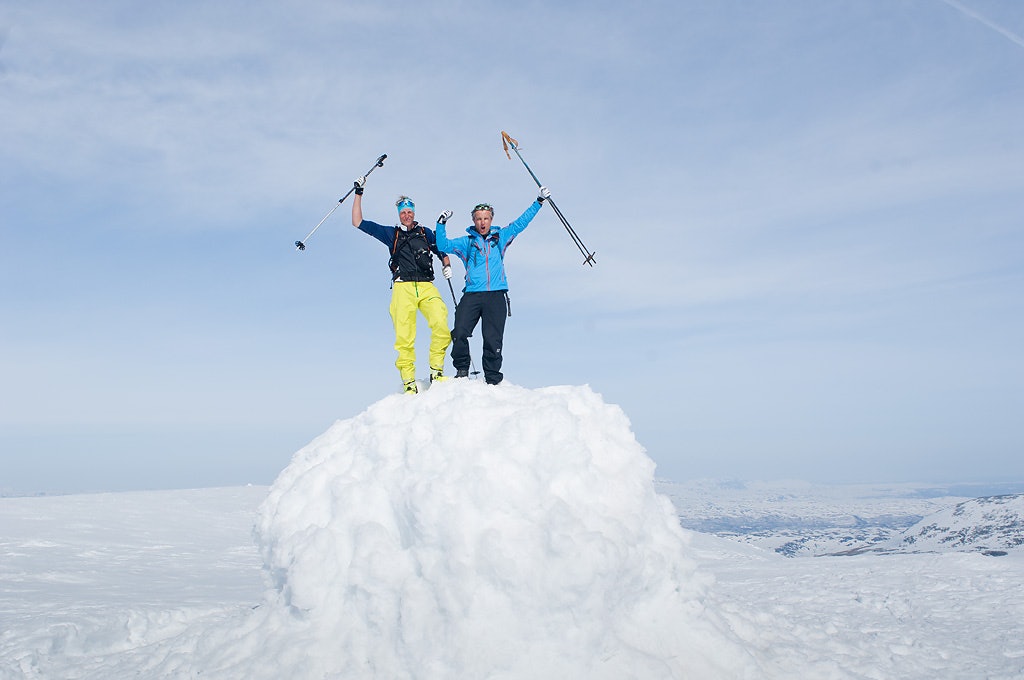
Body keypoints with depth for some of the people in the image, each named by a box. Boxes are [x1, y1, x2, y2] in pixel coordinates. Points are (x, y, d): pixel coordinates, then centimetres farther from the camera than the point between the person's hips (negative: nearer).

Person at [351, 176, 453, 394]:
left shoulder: (426, 233, 22)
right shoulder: (391, 234, 20)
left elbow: (442, 251, 28)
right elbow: (358, 222, 18)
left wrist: (446, 265, 6)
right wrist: (359, 193, 16)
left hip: (427, 287, 0)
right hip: (403, 288, 0)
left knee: (441, 325, -24)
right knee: (404, 337, -12)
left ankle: (436, 371, -11)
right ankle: (409, 384, -8)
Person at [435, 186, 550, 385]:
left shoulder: (501, 237, 16)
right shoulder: (466, 242, 14)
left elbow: (521, 222, 18)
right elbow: (443, 245, 7)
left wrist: (539, 201, 17)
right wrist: (442, 224, -2)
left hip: (497, 295, 0)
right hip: (472, 295, 0)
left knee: (493, 340, -4)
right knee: (459, 333, -14)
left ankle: (493, 380, 3)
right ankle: (462, 370, 5)